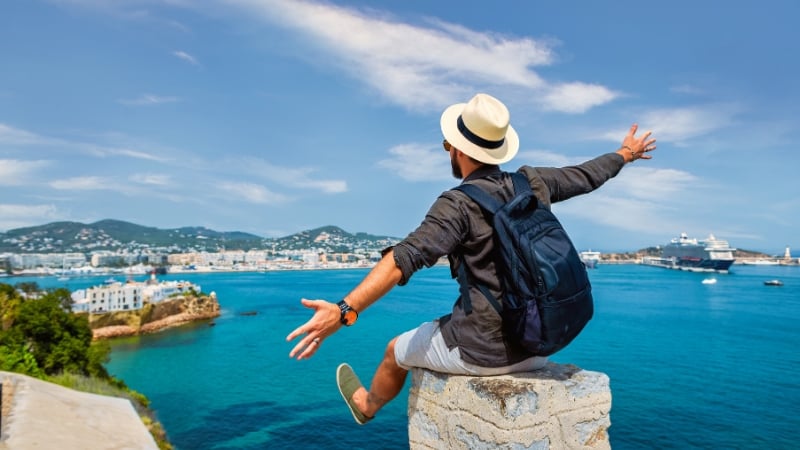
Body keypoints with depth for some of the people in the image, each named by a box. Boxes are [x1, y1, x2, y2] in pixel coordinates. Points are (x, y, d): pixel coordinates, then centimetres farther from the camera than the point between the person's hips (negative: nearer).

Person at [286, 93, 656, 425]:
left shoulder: (459, 203, -19)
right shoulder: (532, 183, 1)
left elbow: (404, 258, -32)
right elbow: (585, 176, 18)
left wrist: (344, 311, -38)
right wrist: (625, 154, 38)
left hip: (484, 350, -6)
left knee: (398, 349, 21)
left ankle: (366, 406, 51)